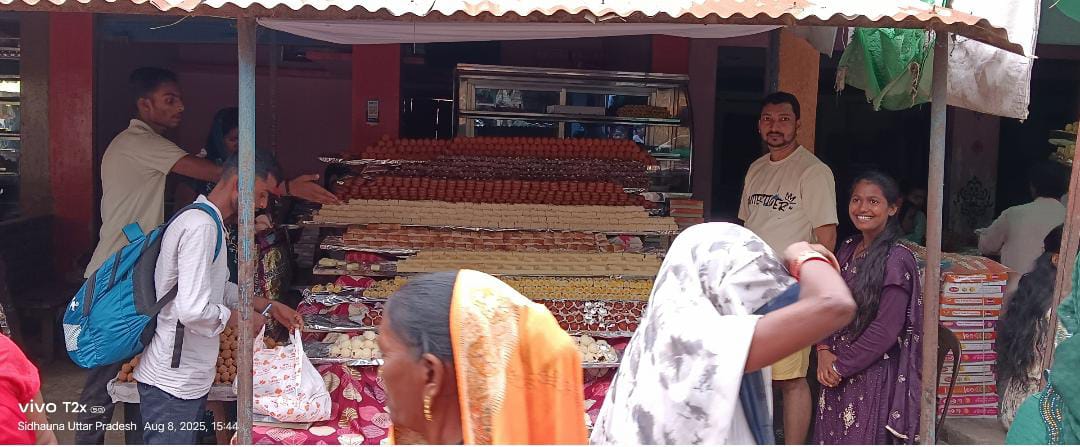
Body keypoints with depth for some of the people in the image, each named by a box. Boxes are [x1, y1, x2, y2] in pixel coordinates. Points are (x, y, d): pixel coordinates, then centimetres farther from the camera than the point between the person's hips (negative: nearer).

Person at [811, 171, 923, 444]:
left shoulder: (897, 259, -14)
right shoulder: (847, 250, 7)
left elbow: (885, 329, -18)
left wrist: (841, 366, -12)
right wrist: (824, 350, -4)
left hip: (873, 375, -7)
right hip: (837, 373, 7)